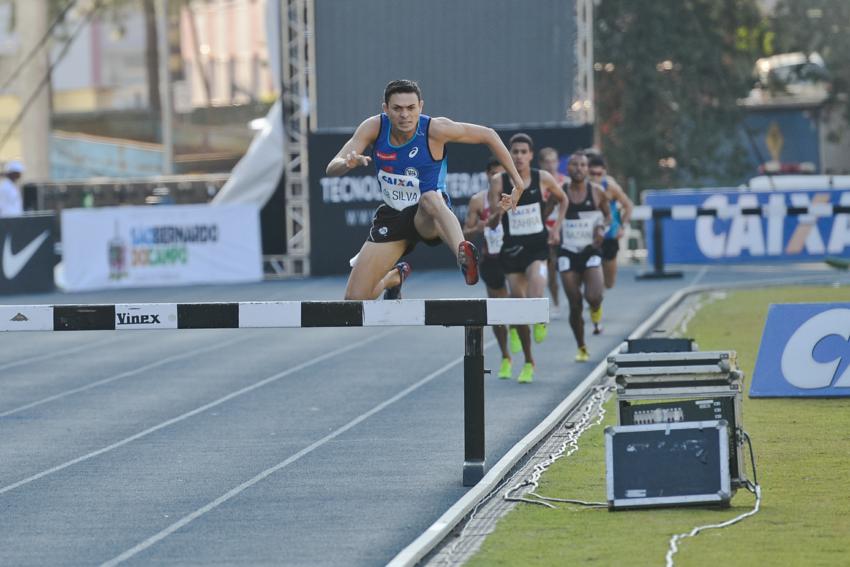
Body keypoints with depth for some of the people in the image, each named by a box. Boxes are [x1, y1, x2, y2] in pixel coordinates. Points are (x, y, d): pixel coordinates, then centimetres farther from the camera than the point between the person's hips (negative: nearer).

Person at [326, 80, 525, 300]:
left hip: (427, 216, -4)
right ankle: (394, 277, 36)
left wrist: (517, 181, -4)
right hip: (392, 215, 4)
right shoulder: (374, 127, -12)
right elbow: (332, 168, -14)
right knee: (355, 298, 0)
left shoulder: (435, 129, -18)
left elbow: (488, 135, -5)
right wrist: (349, 163, -38)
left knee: (430, 198, -41)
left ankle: (463, 253, -67)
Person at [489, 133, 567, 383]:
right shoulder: (499, 182, -4)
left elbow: (563, 200, 17)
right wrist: (499, 211, -25)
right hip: (512, 248, 2)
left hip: (538, 246, -2)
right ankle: (528, 362, 22)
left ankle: (541, 320, -1)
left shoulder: (543, 179, -3)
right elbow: (492, 224, -4)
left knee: (536, 301, -32)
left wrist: (556, 228, 7)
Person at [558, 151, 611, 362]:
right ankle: (581, 349, 17)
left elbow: (608, 214, 12)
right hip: (568, 253, 1)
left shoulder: (596, 192, -1)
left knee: (593, 296, -21)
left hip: (591, 251, -1)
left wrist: (602, 227, -8)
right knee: (575, 306, 0)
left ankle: (596, 307, 19)